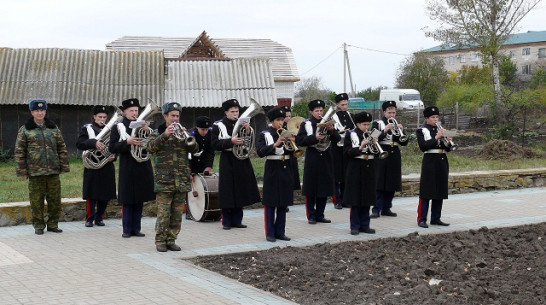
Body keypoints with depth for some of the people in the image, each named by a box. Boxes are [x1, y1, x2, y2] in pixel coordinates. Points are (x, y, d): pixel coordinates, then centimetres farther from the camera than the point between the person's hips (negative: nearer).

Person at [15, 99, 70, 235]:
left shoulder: (53, 128, 10)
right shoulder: (25, 130, 2)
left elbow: (62, 148, 11)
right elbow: (19, 151, 1)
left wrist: (64, 166, 6)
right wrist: (22, 171, -4)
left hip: (53, 171, 2)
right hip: (35, 172, -2)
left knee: (55, 199, 5)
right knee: (36, 201, 3)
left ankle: (53, 224, 18)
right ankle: (38, 225, 15)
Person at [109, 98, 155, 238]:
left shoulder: (142, 126, 12)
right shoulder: (118, 127, 1)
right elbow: (112, 148, -5)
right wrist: (127, 142, -18)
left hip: (143, 167, 4)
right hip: (127, 169, -4)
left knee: (139, 200, 7)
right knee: (127, 201, 0)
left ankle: (136, 228, 15)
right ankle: (127, 229, 9)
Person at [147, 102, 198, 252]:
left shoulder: (183, 133, 13)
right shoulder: (158, 133, 5)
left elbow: (194, 150, 3)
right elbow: (150, 148, -13)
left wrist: (189, 140, -16)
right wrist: (164, 135, -24)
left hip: (182, 180, 3)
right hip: (164, 180, -3)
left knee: (177, 214, 6)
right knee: (163, 213, -5)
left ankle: (171, 240, 15)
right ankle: (160, 241, 6)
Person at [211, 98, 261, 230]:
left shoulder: (242, 124, 9)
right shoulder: (218, 125, -2)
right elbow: (215, 144, -9)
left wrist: (248, 130, -12)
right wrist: (231, 141, -21)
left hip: (242, 160, 4)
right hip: (227, 161, -4)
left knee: (240, 190, 8)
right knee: (228, 191, -3)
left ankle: (237, 220, 18)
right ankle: (226, 221, 7)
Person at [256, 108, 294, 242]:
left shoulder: (286, 134, 11)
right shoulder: (265, 135, -1)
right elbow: (260, 151, -15)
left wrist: (292, 143, -12)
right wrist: (275, 144, -25)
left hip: (286, 170, 4)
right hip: (272, 170, -4)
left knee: (283, 203, 8)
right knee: (270, 203, -1)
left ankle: (280, 232, 15)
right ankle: (270, 233, 5)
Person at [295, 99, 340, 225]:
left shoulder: (327, 123, 9)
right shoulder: (306, 124, -2)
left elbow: (337, 139, 4)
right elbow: (299, 141, -9)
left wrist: (331, 130, -15)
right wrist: (315, 138, -20)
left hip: (326, 158, 4)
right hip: (312, 159, -4)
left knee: (324, 188, 8)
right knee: (311, 189, 0)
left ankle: (320, 214, 18)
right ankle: (311, 215, 9)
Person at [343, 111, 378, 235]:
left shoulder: (371, 135, 10)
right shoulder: (351, 135, -2)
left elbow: (376, 154, 9)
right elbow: (347, 152, -10)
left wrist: (375, 144, -9)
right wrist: (360, 147, -21)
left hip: (369, 169, 4)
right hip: (356, 169, -4)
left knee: (367, 199, 8)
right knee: (355, 198, -1)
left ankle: (365, 225, 16)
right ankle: (355, 226, 6)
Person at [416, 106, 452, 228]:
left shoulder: (440, 129, 15)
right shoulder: (421, 130, -2)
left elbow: (448, 149, 14)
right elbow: (423, 147, -15)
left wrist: (448, 142, -8)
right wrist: (436, 138, -20)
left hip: (442, 162, 6)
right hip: (430, 162, -6)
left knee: (440, 191, 8)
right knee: (426, 191, -5)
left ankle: (436, 218, 16)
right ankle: (421, 219, -2)